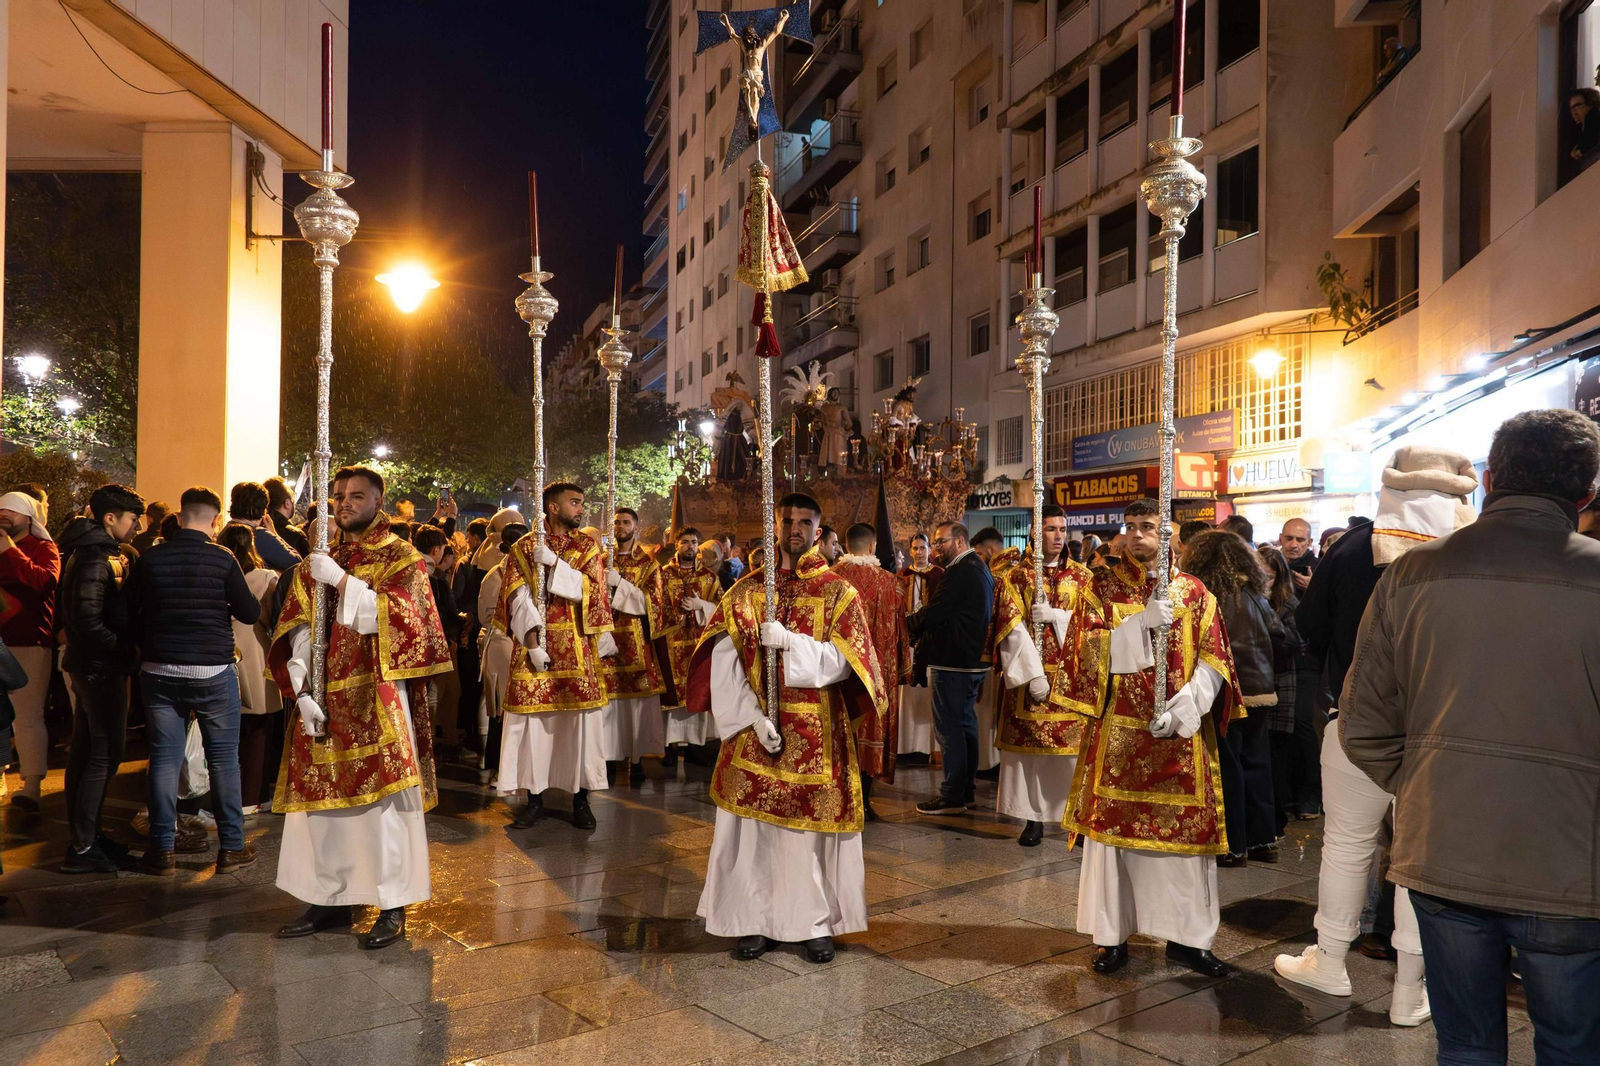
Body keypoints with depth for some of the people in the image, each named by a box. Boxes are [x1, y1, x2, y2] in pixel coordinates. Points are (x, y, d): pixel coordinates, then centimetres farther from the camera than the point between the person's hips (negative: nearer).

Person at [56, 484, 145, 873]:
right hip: (101, 666, -10)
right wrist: (122, 650, -17)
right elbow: (87, 619, -27)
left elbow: (72, 613, 18)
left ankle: (83, 833, 27)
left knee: (85, 749, 16)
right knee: (106, 753, -6)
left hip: (85, 664, 10)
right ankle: (82, 848, -1)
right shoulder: (98, 558, -19)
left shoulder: (88, 552, 13)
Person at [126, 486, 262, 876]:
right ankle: (231, 847, 13)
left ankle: (162, 850, 15)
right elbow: (250, 613, -6)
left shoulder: (150, 559, -1)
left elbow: (130, 614, 5)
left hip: (159, 673, 3)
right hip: (213, 673, -2)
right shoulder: (222, 558, -9)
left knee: (164, 757, 10)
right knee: (224, 758, 7)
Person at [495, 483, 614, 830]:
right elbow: (518, 599, -3)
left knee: (581, 716, 0)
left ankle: (581, 797, 11)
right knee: (532, 717, 1)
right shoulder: (524, 548, 6)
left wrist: (554, 563, -13)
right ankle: (534, 797, 13)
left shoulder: (588, 547, 9)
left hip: (577, 648, 1)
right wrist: (532, 641, -14)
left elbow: (592, 589, -6)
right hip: (534, 644, -1)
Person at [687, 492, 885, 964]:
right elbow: (723, 661, -4)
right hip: (754, 727, 1)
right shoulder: (746, 590, 4)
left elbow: (844, 661, -7)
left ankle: (816, 923, 21)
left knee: (812, 826, 5)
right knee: (752, 826, 5)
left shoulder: (838, 592, 1)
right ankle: (754, 920, 21)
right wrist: (752, 717, -15)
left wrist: (791, 642, -20)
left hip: (816, 734, -1)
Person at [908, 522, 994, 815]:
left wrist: (906, 621, -3)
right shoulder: (980, 568, 15)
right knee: (966, 723, 16)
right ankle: (968, 790, 24)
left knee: (950, 727, -4)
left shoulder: (961, 572, -18)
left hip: (952, 661, -11)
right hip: (973, 659, 11)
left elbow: (933, 614, -19)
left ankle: (952, 796, 1)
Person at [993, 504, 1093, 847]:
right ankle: (1033, 817, 9)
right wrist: (1033, 674, -15)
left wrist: (1054, 616, -14)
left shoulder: (1082, 577, 9)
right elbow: (1011, 629, -6)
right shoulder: (1016, 578, 3)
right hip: (1029, 673, -1)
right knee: (1030, 744, 0)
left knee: (1073, 745, -2)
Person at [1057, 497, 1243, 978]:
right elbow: (1089, 652, -7)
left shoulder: (1193, 592, 7)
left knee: (1187, 830, 5)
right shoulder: (1101, 587, 4)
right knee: (1113, 828, 2)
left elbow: (1213, 661, 1)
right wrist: (1143, 622, -18)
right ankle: (1111, 935, 14)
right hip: (1117, 731, -1)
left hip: (1181, 733, 1)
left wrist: (1183, 705, -13)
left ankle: (1187, 936, 19)